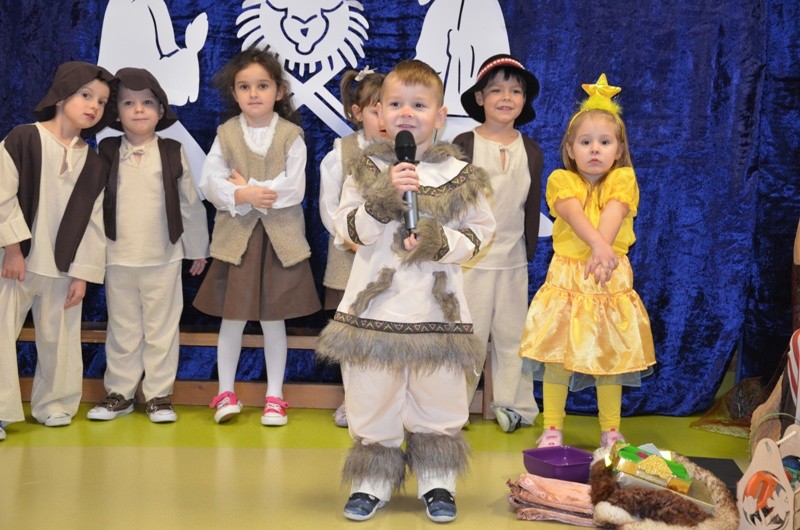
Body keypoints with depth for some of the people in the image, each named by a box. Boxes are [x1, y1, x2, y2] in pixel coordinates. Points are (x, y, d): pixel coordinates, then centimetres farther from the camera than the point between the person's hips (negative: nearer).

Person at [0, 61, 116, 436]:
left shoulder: (93, 163, 6)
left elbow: (93, 222, 6)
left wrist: (83, 273, 1)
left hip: (62, 267, 4)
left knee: (58, 338, 11)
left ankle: (54, 403, 27)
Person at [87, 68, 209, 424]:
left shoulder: (173, 153, -1)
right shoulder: (106, 153, 2)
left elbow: (190, 203, 4)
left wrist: (197, 249, 7)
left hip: (164, 258, -1)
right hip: (118, 258, 1)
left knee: (162, 328, 5)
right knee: (122, 330, 10)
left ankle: (158, 394, 15)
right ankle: (119, 393, 20)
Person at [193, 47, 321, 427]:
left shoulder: (291, 136, -3)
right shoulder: (226, 134, 3)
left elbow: (293, 189, -13)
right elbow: (209, 182, -6)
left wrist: (247, 187, -14)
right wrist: (244, 196, -21)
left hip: (280, 238, -1)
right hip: (235, 237, 1)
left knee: (273, 319, 9)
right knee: (232, 317, 6)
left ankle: (274, 396, 19)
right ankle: (226, 393, 19)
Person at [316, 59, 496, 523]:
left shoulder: (460, 175, 2)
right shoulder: (367, 170, 2)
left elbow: (481, 230, 4)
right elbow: (347, 231, -3)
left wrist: (442, 242, -14)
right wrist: (381, 200, -19)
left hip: (437, 306, 0)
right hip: (375, 305, 0)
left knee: (438, 399, 8)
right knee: (372, 399, 7)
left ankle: (437, 482, 25)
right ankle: (373, 482, 23)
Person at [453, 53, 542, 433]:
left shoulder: (530, 151, 7)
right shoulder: (464, 145, -5)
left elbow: (532, 208, 11)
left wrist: (529, 252, 9)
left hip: (512, 259, 4)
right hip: (470, 256, -3)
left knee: (511, 335, 10)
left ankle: (512, 404, 21)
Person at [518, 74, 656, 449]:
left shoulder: (623, 179, 1)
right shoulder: (560, 180, -1)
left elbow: (613, 213, -17)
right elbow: (575, 213, -20)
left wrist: (600, 251, -35)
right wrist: (599, 245, -39)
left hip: (610, 279, 1)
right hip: (566, 278, 0)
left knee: (610, 358, 8)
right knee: (556, 354, 2)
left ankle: (610, 431, 21)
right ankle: (552, 429, 15)